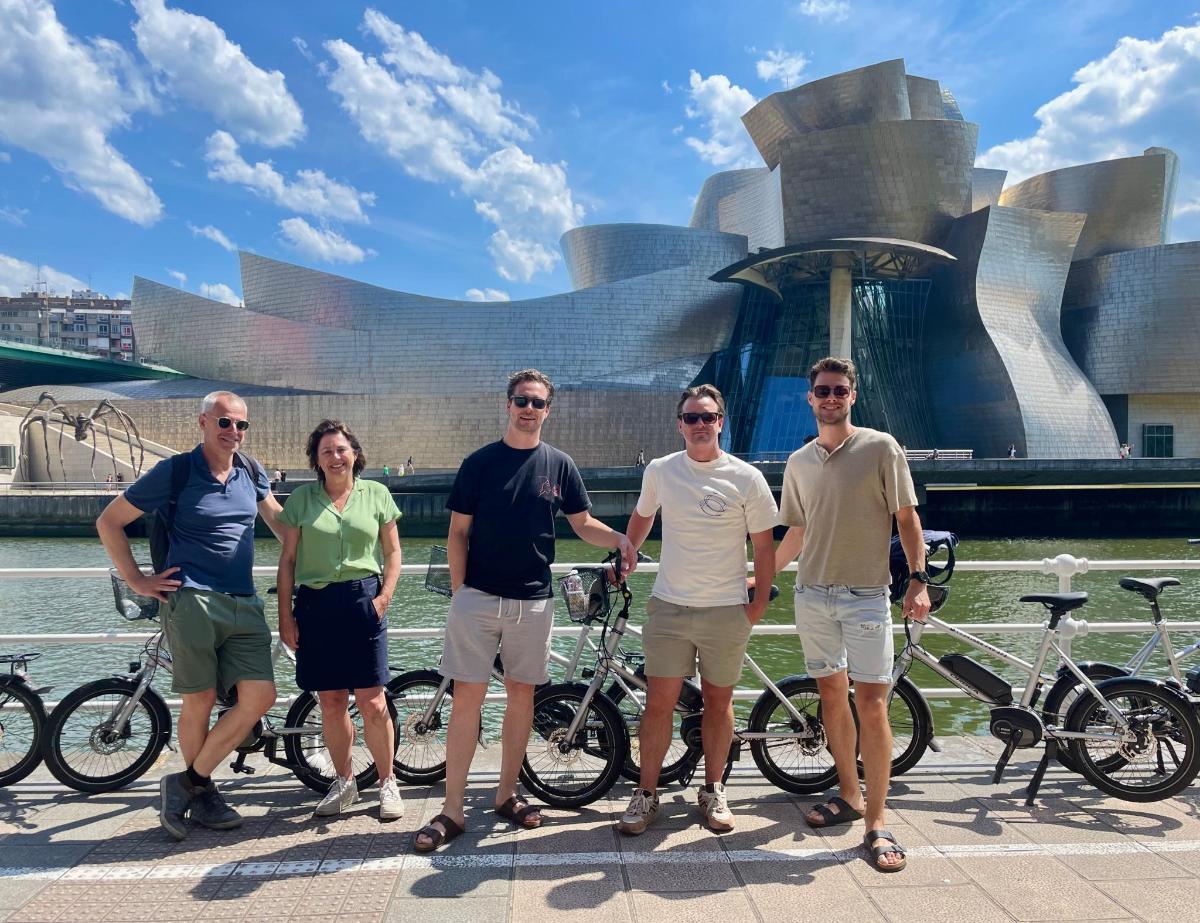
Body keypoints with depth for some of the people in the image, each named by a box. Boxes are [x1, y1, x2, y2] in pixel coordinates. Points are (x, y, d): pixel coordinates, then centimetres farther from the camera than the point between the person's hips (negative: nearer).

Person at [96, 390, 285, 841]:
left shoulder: (250, 471, 10)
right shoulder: (174, 472, -2)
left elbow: (277, 520, 25)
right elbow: (108, 521, 4)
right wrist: (137, 580, 0)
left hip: (244, 604, 4)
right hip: (191, 599, -4)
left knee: (260, 697, -5)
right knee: (201, 701, 1)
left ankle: (188, 782, 11)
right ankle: (202, 791, 23)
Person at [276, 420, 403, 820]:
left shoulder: (376, 494, 5)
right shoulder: (301, 498, 6)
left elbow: (392, 551, 8)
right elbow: (288, 559, 7)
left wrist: (384, 596, -5)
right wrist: (285, 614, 3)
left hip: (362, 602, -1)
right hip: (314, 605, 2)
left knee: (372, 702, -3)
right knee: (330, 702, 9)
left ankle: (388, 782, 15)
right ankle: (344, 782, 27)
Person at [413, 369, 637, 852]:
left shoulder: (559, 465, 4)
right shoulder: (480, 462, -1)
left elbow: (583, 524, 10)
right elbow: (458, 531, 2)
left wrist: (619, 539, -9)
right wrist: (458, 591, -4)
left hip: (533, 601, 2)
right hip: (478, 597, -2)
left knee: (521, 695, 11)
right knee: (467, 698, 0)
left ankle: (507, 794, 27)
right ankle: (452, 810, 10)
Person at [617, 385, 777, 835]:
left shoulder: (746, 478, -5)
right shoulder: (660, 471, 0)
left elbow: (763, 544, 2)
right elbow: (641, 519, 18)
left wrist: (760, 600, 1)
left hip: (726, 611, -1)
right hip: (668, 608, 1)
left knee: (718, 701, 12)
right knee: (658, 703, 3)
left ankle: (713, 791, 30)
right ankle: (646, 794, 19)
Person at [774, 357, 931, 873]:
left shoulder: (880, 448, -4)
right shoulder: (798, 462, 8)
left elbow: (907, 516, -3)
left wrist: (918, 579, -10)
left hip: (865, 596, -4)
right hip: (811, 595, 4)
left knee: (870, 703, -7)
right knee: (831, 694, 12)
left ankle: (876, 823, 3)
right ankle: (849, 796, 27)